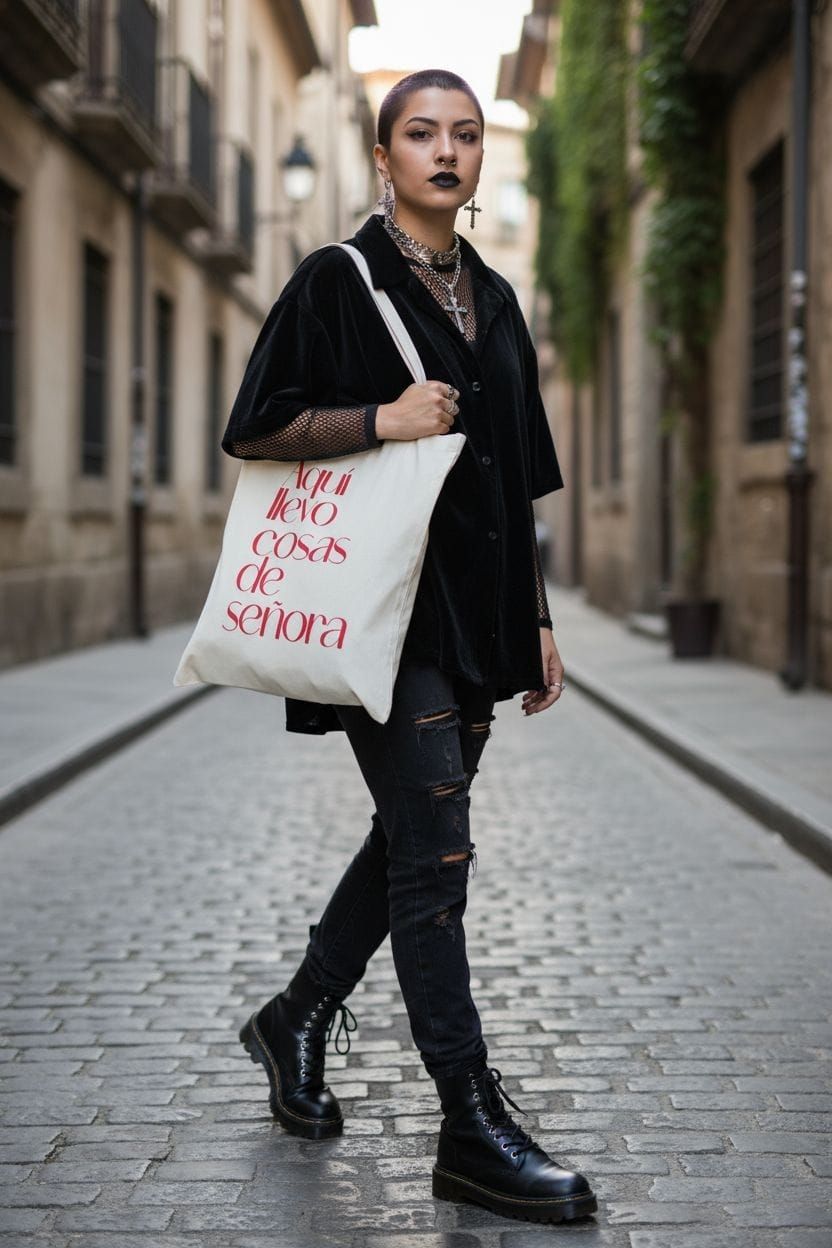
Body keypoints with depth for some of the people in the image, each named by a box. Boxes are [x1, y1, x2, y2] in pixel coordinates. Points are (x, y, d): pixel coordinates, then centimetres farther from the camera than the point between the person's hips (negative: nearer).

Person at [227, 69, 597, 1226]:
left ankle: (298, 1020, 35)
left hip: (475, 612, 7)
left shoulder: (494, 299, 15)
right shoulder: (337, 282, -3)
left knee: (411, 839, 14)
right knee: (436, 851, -9)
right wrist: (380, 419, -18)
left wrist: (537, 617, 14)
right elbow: (250, 431, -7)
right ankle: (474, 1130, -4)